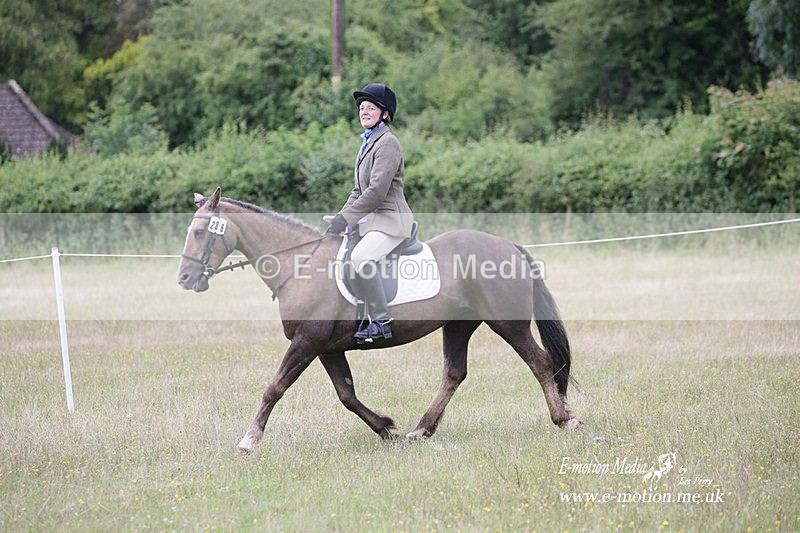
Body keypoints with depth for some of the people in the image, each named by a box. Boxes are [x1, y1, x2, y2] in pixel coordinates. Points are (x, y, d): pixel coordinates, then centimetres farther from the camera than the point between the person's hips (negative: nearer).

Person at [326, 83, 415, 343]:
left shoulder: (387, 143, -12)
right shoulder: (368, 143, 18)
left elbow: (377, 192, -20)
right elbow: (359, 190, 22)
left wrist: (344, 219, -19)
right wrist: (340, 218, 8)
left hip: (391, 220, -10)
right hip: (370, 221, 10)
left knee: (361, 256, -33)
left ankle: (381, 321, -28)